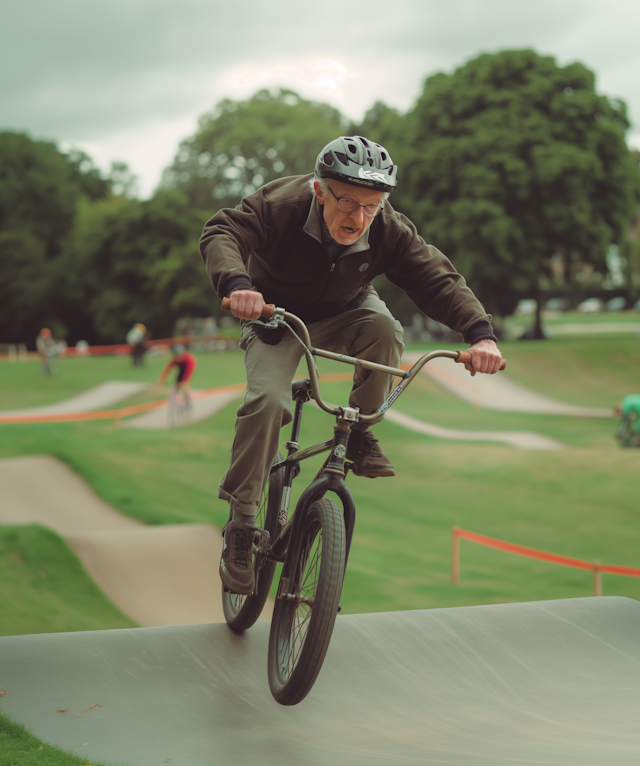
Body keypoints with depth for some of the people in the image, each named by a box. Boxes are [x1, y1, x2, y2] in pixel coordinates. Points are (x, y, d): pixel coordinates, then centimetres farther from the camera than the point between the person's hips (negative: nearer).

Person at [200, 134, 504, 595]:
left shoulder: (389, 230, -25)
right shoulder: (280, 205, -31)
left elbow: (438, 279, -27)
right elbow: (223, 234, -42)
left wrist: (480, 333, -45)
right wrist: (236, 284, -65)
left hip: (343, 314, 2)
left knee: (385, 330, -31)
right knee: (268, 400, -25)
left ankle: (359, 433, -8)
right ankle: (241, 522, -12)